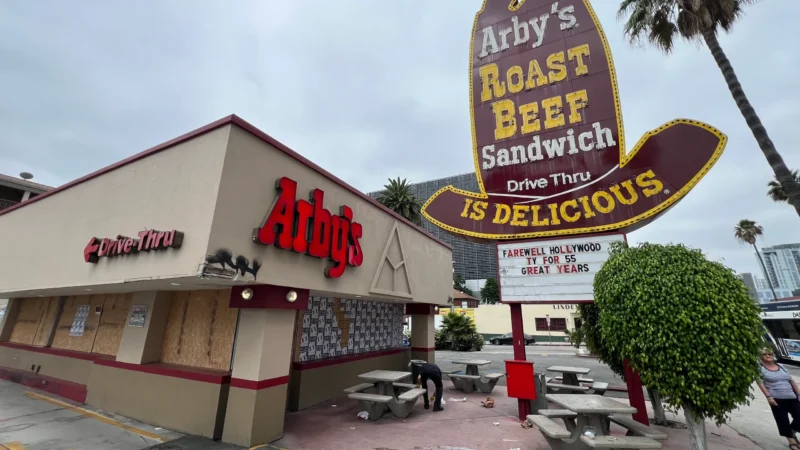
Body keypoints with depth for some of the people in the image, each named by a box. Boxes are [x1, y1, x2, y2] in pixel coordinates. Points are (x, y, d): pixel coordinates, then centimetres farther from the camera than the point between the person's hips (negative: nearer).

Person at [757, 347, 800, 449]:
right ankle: (792, 441, 15)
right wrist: (768, 396, -18)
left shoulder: (781, 366, 11)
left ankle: (792, 433, 30)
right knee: (783, 420, 0)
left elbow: (792, 381, 14)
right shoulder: (760, 368, -6)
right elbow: (760, 383, -12)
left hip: (792, 397, 5)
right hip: (777, 398, -5)